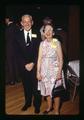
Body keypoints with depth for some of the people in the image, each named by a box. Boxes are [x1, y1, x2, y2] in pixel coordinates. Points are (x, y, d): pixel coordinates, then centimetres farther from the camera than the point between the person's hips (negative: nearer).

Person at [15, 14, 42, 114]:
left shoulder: (37, 34, -3)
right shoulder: (18, 35, -1)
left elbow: (39, 51, -4)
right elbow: (18, 52, -2)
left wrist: (33, 63, -11)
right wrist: (25, 64, -10)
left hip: (35, 65, -1)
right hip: (23, 65, 1)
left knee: (36, 85, 6)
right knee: (26, 85, 14)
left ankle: (37, 105, 25)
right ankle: (27, 102, 33)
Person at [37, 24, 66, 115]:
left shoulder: (57, 43, -10)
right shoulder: (42, 43, 1)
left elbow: (60, 59, -8)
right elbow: (39, 58, 2)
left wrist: (59, 72, -12)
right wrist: (38, 72, -2)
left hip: (54, 70, -4)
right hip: (44, 70, 4)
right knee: (47, 90, 16)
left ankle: (56, 111, 23)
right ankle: (49, 107, 38)